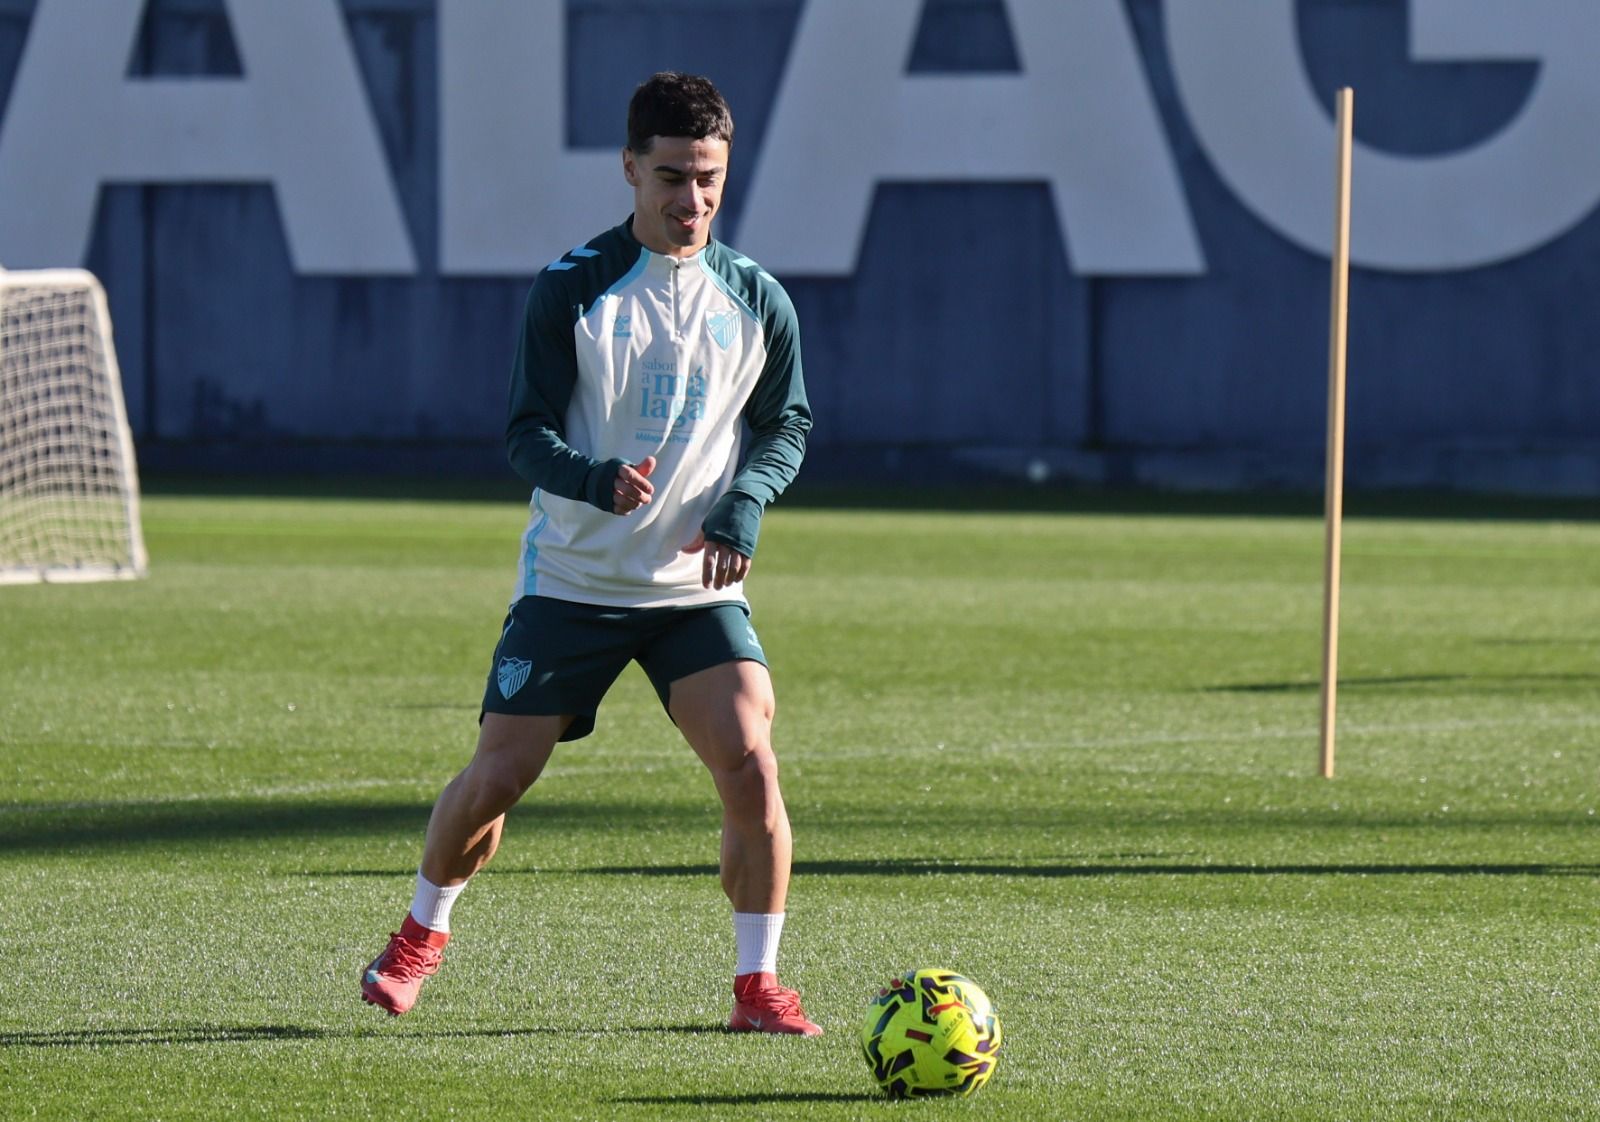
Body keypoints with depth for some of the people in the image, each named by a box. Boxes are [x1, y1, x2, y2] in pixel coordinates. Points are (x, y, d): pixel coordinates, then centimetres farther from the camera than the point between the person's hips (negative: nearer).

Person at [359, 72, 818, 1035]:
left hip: (699, 587, 1)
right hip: (573, 580, -1)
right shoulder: (574, 288, -7)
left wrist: (746, 501, -9)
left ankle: (759, 984, -5)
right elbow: (528, 433, -7)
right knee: (497, 776, -1)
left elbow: (787, 425, 12)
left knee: (751, 764, -19)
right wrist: (594, 480, -28)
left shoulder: (757, 300, 1)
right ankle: (425, 929, 29)